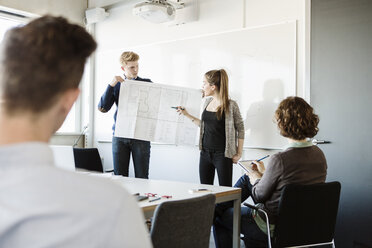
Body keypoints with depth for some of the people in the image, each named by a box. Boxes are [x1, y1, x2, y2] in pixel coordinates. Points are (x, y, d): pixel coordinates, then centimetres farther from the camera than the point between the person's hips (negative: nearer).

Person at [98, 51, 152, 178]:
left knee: (142, 177, 0)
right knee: (119, 177, 6)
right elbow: (103, 108, 0)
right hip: (120, 136, 2)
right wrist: (111, 85, -9)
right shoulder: (116, 85, 11)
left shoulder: (147, 83, 7)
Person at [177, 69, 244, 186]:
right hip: (205, 152, 6)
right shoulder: (207, 102, 8)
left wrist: (239, 153, -4)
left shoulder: (231, 105, -10)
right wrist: (187, 115, 13)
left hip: (222, 154, -6)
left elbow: (240, 129, -3)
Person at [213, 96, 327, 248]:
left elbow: (260, 195, -15)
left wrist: (256, 179, 7)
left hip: (274, 227, -8)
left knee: (219, 218, 13)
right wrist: (265, 173, 18)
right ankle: (218, 207, 37)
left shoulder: (280, 159, -30)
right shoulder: (319, 154, -6)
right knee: (245, 179, 21)